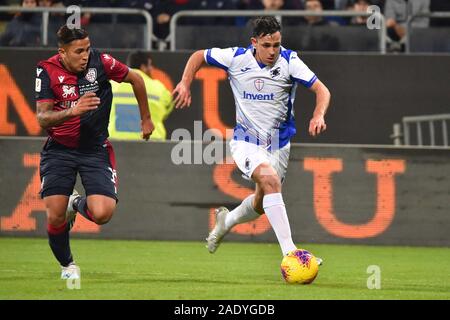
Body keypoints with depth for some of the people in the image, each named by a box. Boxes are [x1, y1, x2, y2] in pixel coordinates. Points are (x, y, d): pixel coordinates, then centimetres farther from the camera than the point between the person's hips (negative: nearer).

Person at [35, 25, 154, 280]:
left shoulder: (100, 62, -12)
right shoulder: (47, 71, -12)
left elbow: (135, 79, 7)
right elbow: (42, 118, -18)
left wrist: (146, 119, 16)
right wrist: (72, 111, -37)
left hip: (95, 149, 0)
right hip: (59, 150, 0)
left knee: (102, 214, -18)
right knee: (55, 218, -10)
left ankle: (77, 204, 19)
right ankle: (67, 264, 20)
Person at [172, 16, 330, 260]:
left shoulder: (289, 61, -12)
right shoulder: (237, 58, -11)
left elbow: (321, 90, -15)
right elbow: (198, 56, 6)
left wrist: (318, 116, -34)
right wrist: (185, 84, -7)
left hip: (278, 144, 3)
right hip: (245, 142, -3)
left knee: (262, 203, 15)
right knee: (270, 180, -30)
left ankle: (226, 221, 50)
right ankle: (289, 252, -36)